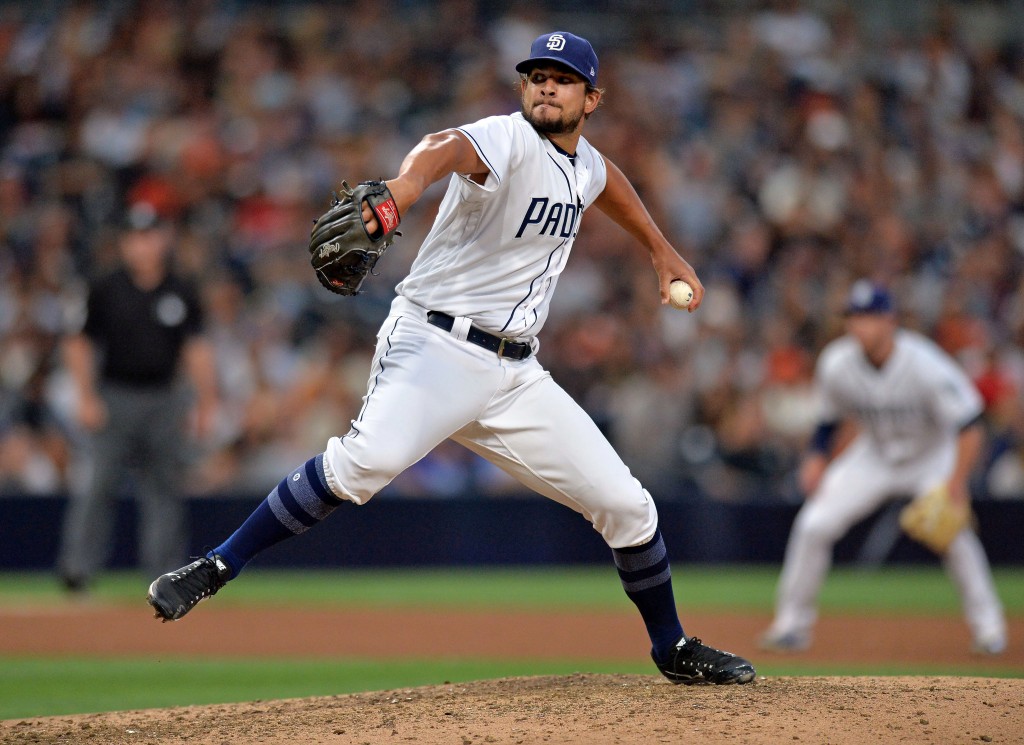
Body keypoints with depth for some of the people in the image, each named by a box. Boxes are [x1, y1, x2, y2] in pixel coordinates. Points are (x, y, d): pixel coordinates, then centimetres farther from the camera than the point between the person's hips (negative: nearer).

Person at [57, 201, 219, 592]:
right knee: (101, 482, -9)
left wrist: (206, 402, 4)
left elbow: (196, 348, 9)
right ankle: (78, 567, -7)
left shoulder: (182, 292, 7)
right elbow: (79, 344, 2)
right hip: (114, 397, -3)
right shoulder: (106, 290, 0)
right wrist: (86, 397, -6)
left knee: (165, 486, 2)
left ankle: (162, 572, 6)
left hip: (164, 401, 3)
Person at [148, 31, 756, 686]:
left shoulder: (585, 165, 12)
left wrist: (663, 251, 42)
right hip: (436, 344, -7)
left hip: (515, 374, 7)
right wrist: (401, 192, -59)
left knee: (626, 504, 5)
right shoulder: (509, 141, -12)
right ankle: (216, 569, -29)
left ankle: (672, 648, 27)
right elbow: (447, 149, -37)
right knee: (371, 457, -35)